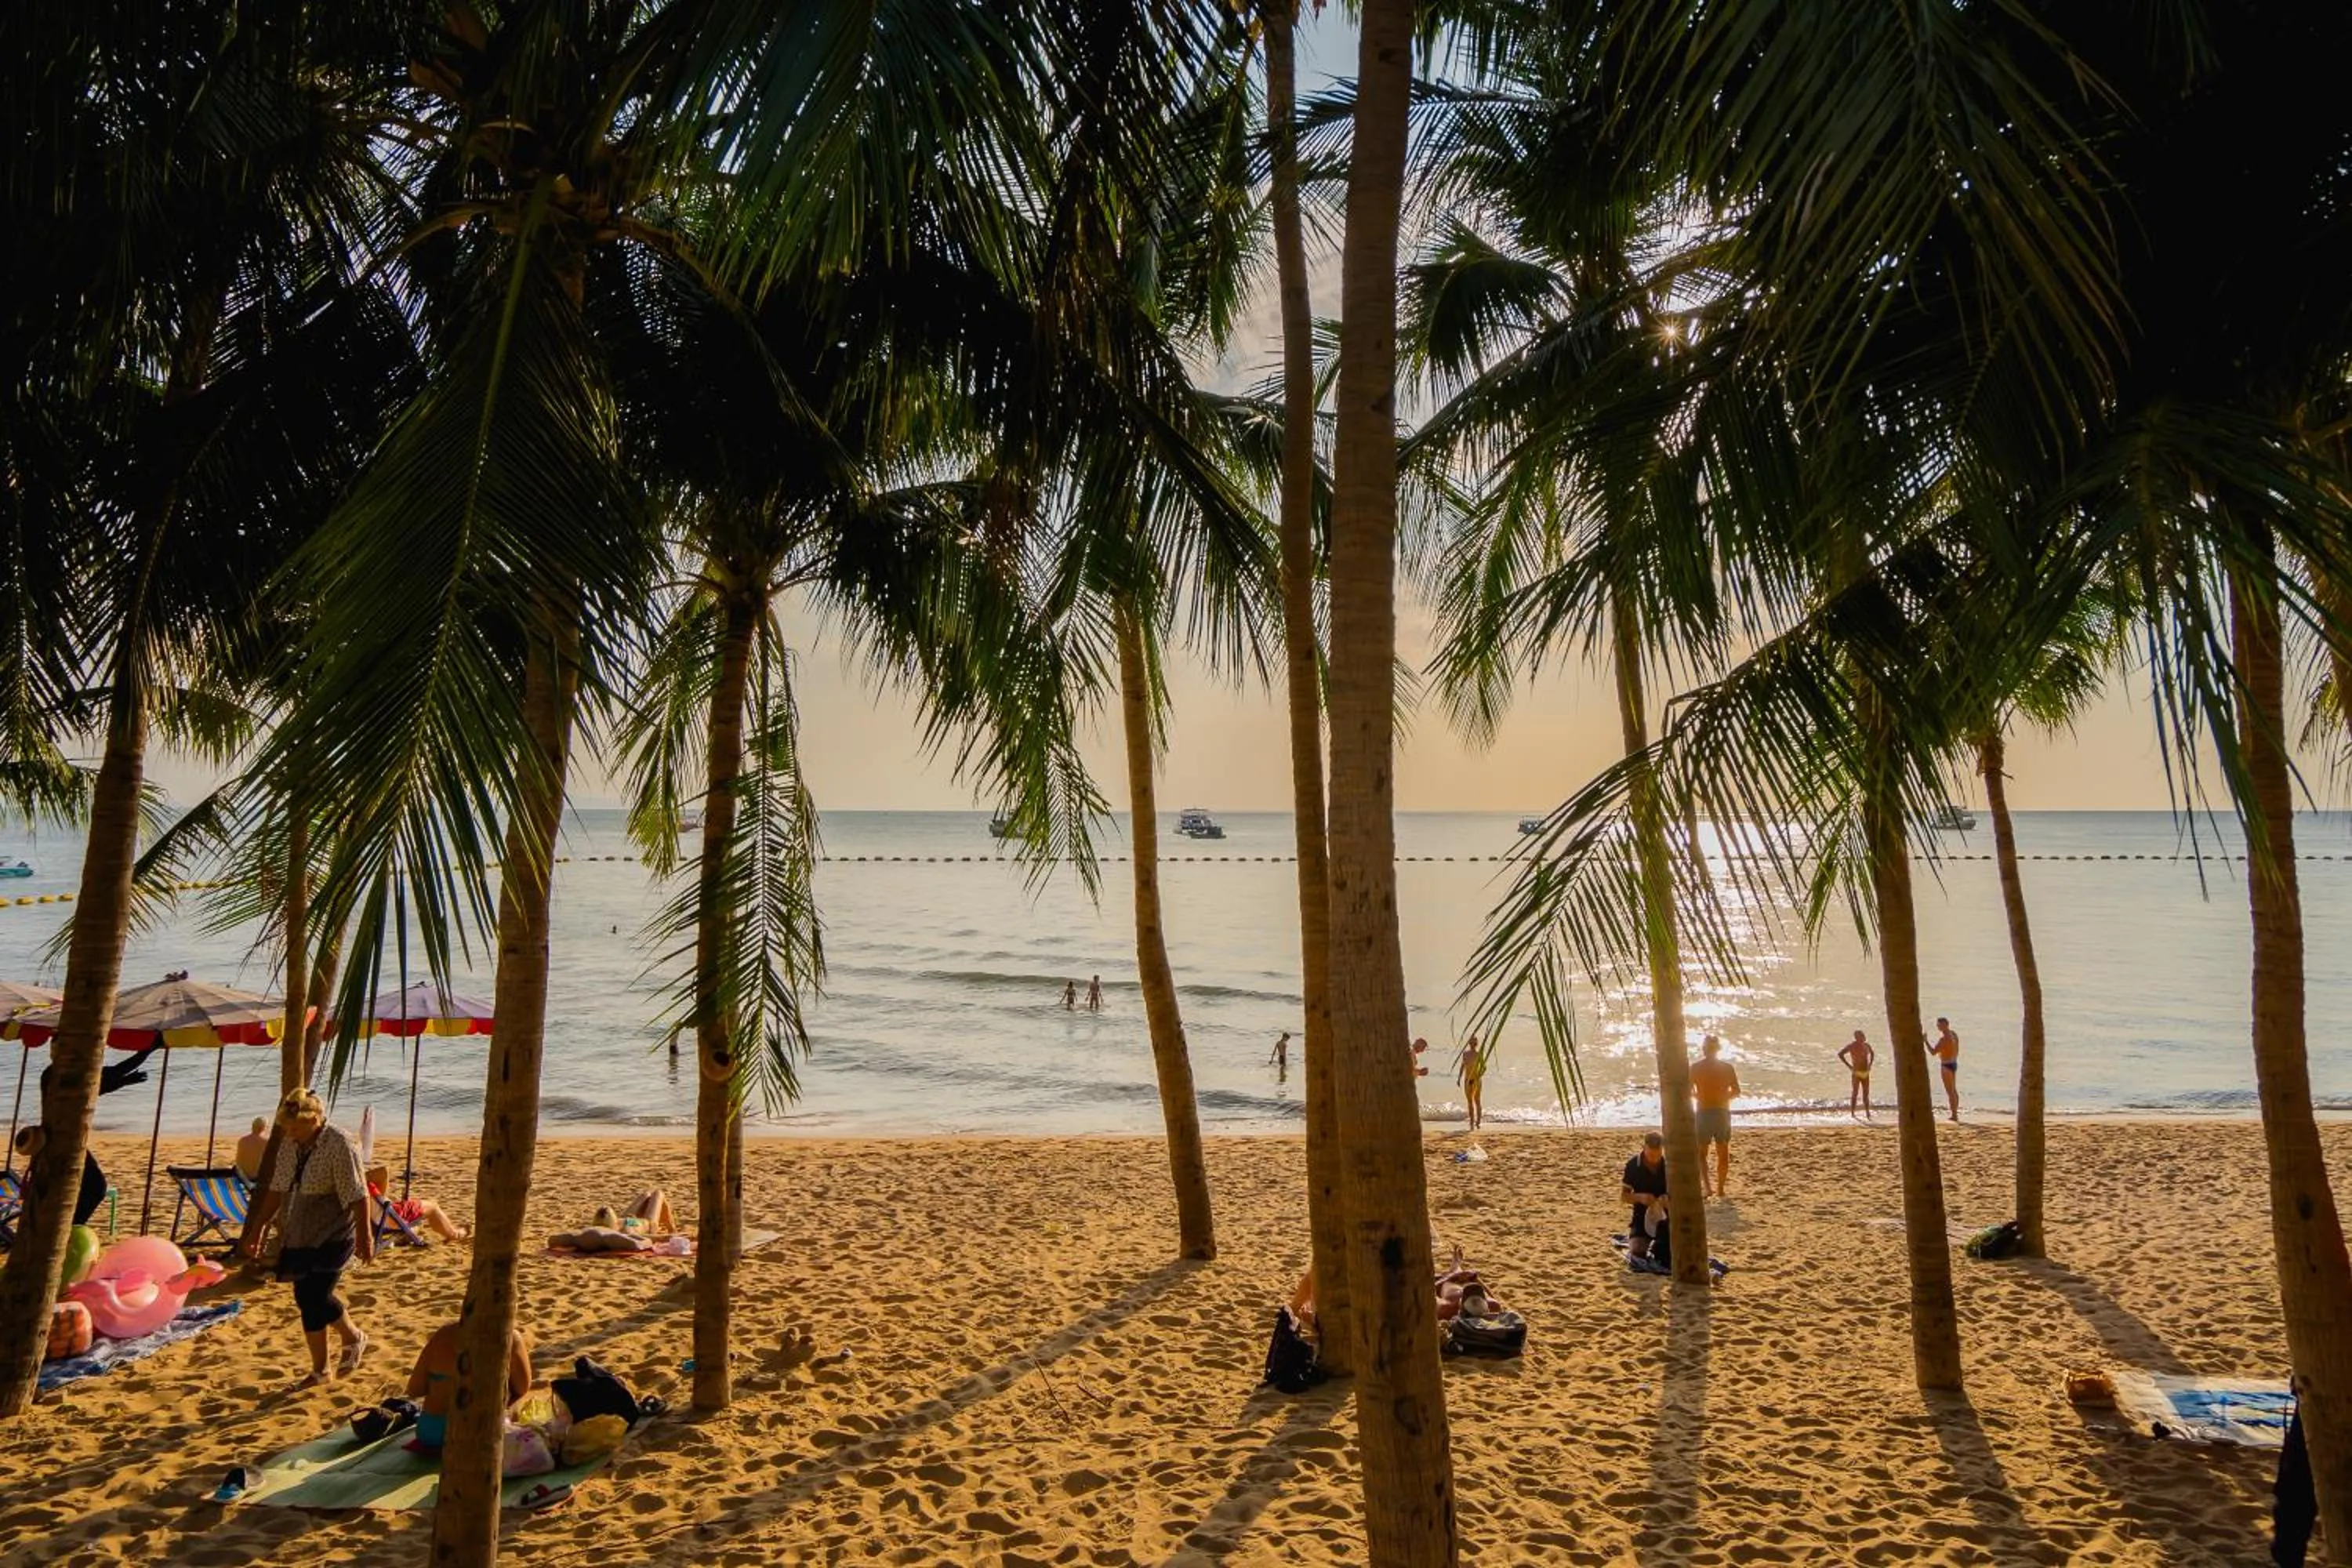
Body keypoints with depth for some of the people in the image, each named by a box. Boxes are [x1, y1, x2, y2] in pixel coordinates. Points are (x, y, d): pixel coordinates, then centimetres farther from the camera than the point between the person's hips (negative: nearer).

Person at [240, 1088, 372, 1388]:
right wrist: (257, 1229, 15)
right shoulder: (290, 1144, 3)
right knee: (306, 1299, 8)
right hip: (301, 1236, 7)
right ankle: (321, 1370, 21)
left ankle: (353, 1338, 16)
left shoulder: (338, 1145, -19)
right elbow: (277, 1190, 14)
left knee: (315, 1297, -12)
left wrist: (365, 1237, -16)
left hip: (333, 1236, -7)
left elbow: (357, 1196, -17)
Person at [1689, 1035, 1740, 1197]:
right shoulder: (1728, 1067, -1)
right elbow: (1736, 1092, -1)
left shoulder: (1695, 1068, -6)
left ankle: (1708, 1187, -10)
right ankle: (1720, 1188, 19)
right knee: (1723, 1153, 17)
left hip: (1704, 1113, -2)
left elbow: (1688, 1093, -5)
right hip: (1723, 1113, 2)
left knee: (1701, 1153, 8)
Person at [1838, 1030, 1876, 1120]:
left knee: (1866, 1094, 9)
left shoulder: (1866, 1045, 6)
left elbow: (1872, 1053, 27)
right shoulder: (1852, 1046, -12)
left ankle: (1867, 1114, 14)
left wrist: (1870, 1064, 13)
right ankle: (1852, 1114, 3)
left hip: (1866, 1073, 6)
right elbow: (1840, 1054, -16)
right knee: (1855, 1093, -3)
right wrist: (1849, 1066, -15)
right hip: (1857, 1073, -6)